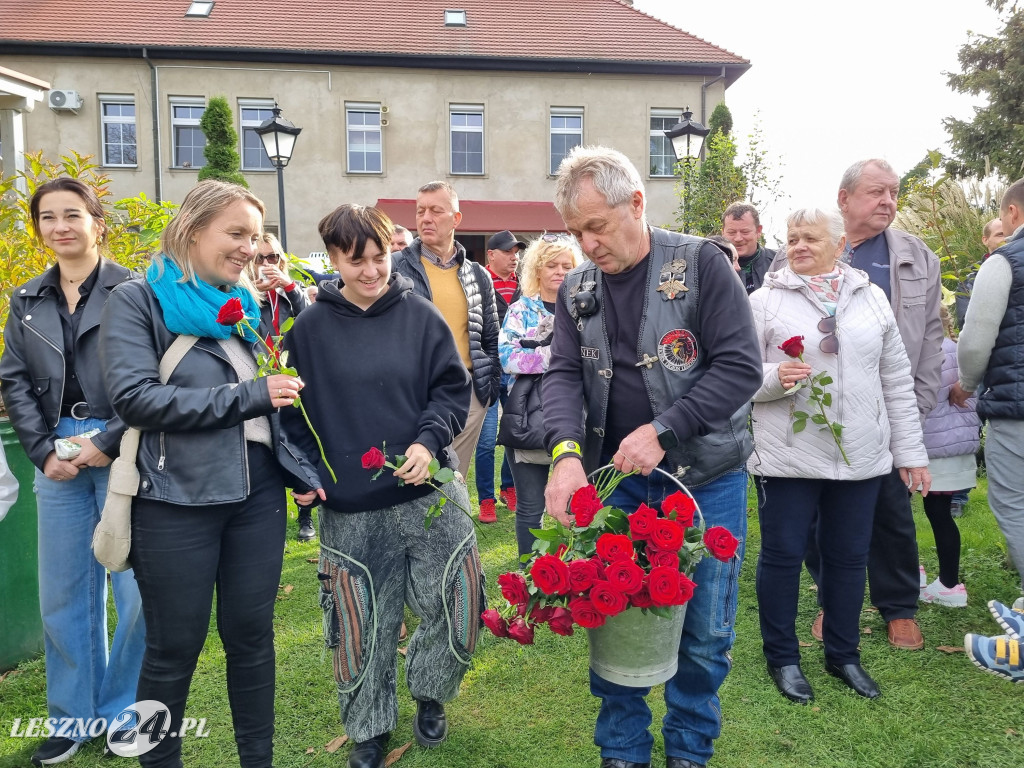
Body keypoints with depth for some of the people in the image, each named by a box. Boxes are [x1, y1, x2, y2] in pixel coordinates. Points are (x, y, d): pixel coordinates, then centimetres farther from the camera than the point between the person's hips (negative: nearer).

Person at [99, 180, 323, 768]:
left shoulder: (247, 305, 12)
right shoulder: (139, 300, -5)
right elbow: (135, 397, -19)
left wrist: (301, 471, 6)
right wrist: (246, 395, -18)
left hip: (258, 492, 5)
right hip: (177, 499, -5)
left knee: (252, 632, 14)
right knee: (175, 647, 8)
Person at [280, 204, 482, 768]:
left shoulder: (420, 315, 1)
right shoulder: (310, 327, 1)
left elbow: (453, 388, 1)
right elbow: (295, 410, 5)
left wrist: (430, 440, -14)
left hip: (428, 494, 1)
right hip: (350, 509, 0)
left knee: (456, 609, 4)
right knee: (364, 626, 10)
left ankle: (427, 691, 36)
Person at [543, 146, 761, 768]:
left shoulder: (701, 265, -9)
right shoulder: (577, 291, 4)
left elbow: (741, 366, -14)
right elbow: (564, 374, -3)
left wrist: (662, 430, -21)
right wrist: (566, 452, -22)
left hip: (705, 479, -3)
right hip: (615, 480, 3)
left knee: (705, 633, 9)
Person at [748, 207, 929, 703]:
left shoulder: (871, 298, 8)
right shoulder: (765, 300, -2)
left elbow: (897, 381, 10)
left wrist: (911, 451, 9)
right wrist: (776, 378, -23)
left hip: (860, 456, 3)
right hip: (787, 456, -3)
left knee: (848, 557, 13)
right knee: (782, 555, 5)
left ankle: (843, 654, 31)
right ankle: (782, 657, 23)